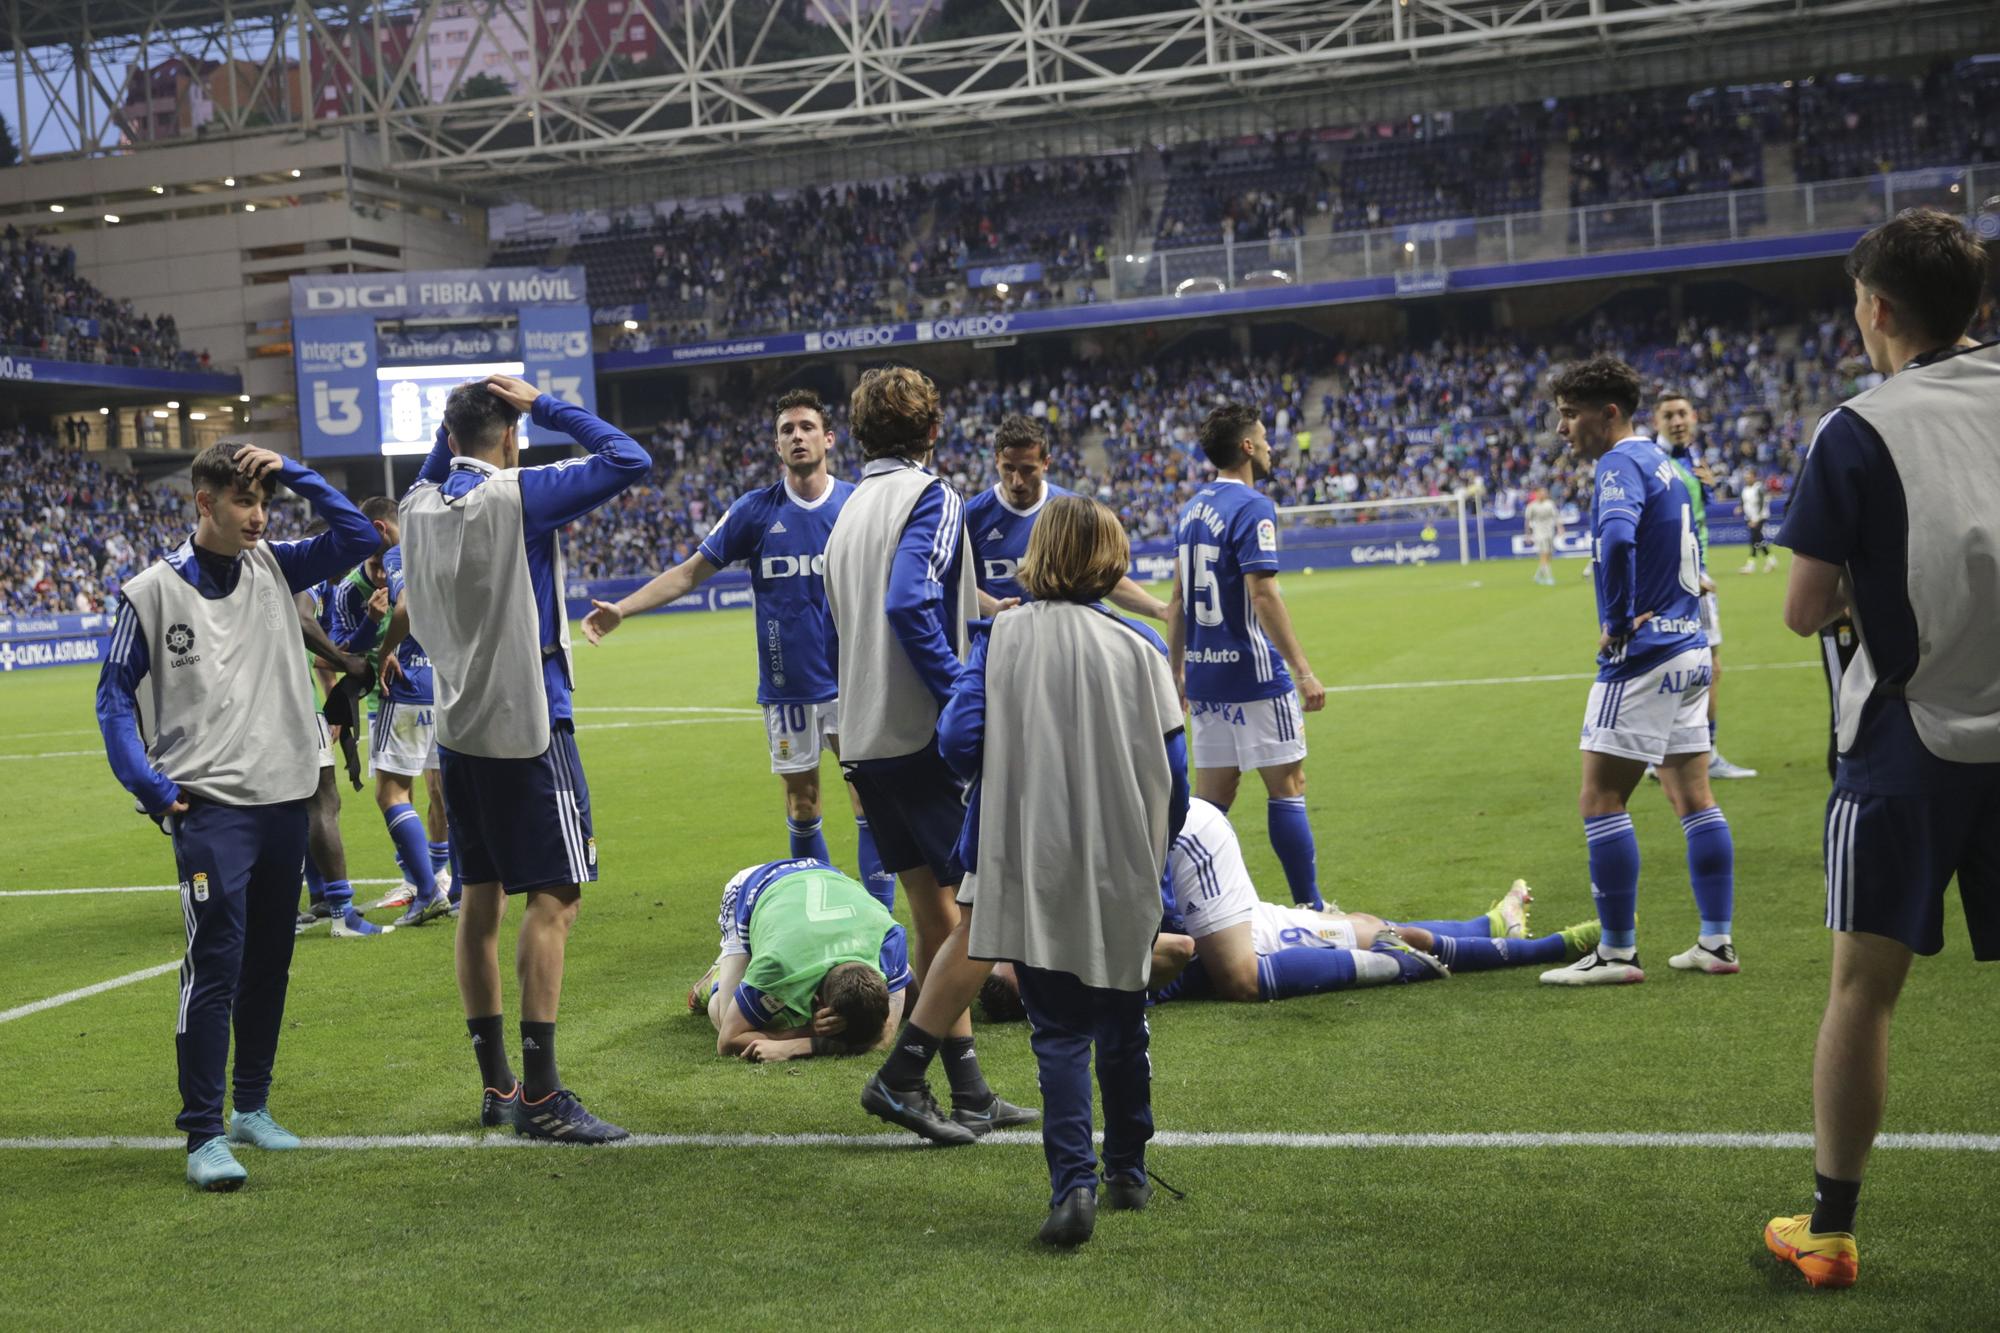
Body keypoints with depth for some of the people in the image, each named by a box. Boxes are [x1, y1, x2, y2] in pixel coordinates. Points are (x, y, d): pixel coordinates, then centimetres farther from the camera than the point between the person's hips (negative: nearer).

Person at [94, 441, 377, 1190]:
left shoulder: (274, 568, 8)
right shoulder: (153, 592, -3)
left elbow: (358, 537, 8)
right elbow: (115, 698, 1)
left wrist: (293, 472, -1)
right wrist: (152, 789, -9)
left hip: (286, 798, 5)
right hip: (209, 805, -5)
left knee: (269, 964, 12)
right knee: (214, 965, -11)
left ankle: (252, 1106, 26)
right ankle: (203, 1135, -5)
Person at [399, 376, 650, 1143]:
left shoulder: (421, 505, 6)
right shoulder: (517, 496, -13)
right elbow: (628, 460, -13)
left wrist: (451, 425, 15)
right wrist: (543, 406, -5)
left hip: (457, 726, 8)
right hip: (525, 723, -7)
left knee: (480, 898, 11)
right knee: (553, 897, -5)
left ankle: (496, 1087, 18)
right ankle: (540, 1097, -7)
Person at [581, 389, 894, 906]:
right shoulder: (756, 510, 0)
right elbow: (690, 572, 3)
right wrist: (622, 608, -7)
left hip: (850, 682, -1)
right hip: (787, 685, 1)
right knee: (801, 798, 9)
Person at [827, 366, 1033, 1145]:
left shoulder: (849, 511, 18)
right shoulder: (930, 498, -8)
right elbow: (911, 606, -22)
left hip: (865, 742, 9)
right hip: (925, 738, -9)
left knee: (938, 921, 12)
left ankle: (969, 1096, 16)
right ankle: (901, 1075, -7)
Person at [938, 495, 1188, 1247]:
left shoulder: (1002, 636, -4)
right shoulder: (1137, 645, -4)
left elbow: (958, 739, -9)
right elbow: (1172, 765, -3)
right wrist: (1157, 845, 13)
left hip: (1033, 872, -1)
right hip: (1124, 873, 1)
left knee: (1059, 1032, 4)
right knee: (1122, 1023, 18)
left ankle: (1074, 1184, -11)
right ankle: (1128, 1172, 30)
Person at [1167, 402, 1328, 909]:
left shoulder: (1192, 509, 12)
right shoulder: (1251, 507, -12)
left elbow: (1178, 598, 16)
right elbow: (1262, 595, -19)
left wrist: (1176, 669, 22)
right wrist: (1303, 670, -18)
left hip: (1204, 674, 8)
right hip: (1254, 675, -8)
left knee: (1212, 797, 10)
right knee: (1287, 786, 0)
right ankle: (1310, 907, 3)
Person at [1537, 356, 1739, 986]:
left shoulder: (1620, 464, -13)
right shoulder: (1659, 461, 16)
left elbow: (1617, 540, -33)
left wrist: (1618, 622, -22)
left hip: (1643, 654, -10)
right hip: (1689, 649, 10)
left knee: (1600, 799, -5)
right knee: (1694, 798, 12)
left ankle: (1617, 951, -2)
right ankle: (1717, 942, 15)